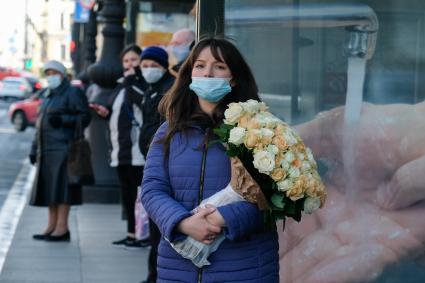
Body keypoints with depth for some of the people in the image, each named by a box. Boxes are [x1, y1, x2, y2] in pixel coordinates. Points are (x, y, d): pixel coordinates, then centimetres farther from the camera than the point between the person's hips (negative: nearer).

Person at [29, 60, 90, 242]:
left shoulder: (72, 94, -3)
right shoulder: (48, 96, 22)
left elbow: (85, 117, -10)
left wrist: (62, 120, -22)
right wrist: (34, 149, 19)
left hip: (63, 149, -8)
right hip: (47, 150, 8)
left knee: (60, 186, -10)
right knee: (48, 188, 7)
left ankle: (62, 228, -9)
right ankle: (52, 226, 12)